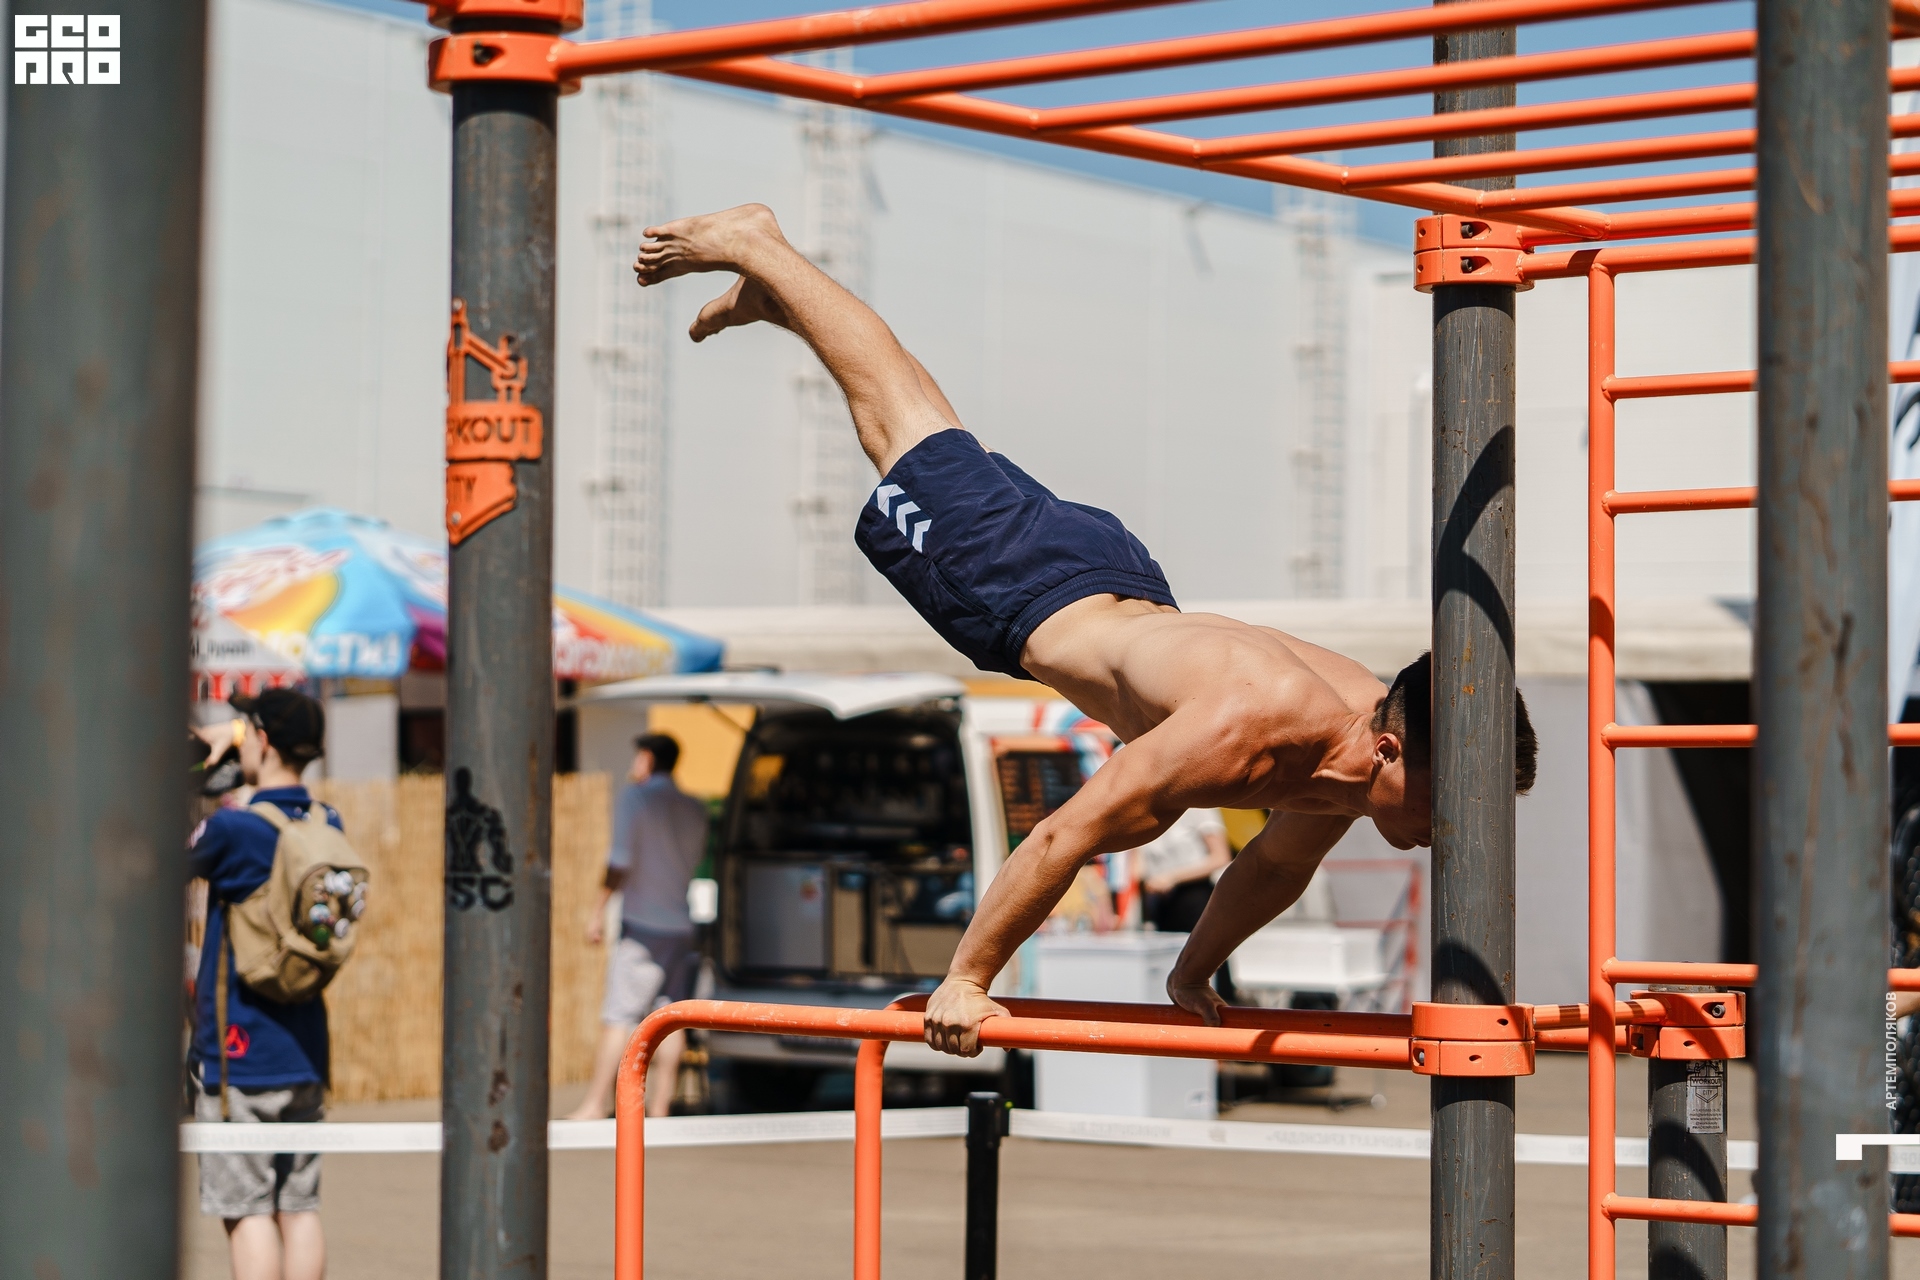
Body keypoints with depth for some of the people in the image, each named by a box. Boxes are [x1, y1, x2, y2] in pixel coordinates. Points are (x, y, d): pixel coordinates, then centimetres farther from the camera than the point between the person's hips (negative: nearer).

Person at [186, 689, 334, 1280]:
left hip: (237, 1053, -6)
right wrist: (234, 737, 30)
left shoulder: (232, 830, -16)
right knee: (299, 1207, 9)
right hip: (304, 1052, 6)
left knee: (247, 1210, -4)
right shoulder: (326, 825, 6)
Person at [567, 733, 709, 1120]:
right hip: (680, 925, 6)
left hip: (641, 926, -6)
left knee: (619, 1017, -5)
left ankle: (596, 1104, -6)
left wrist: (599, 910, -6)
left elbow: (621, 859, -13)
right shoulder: (694, 809, 11)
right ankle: (659, 1106, 2)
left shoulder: (634, 797, -6)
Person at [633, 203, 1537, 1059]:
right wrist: (966, 981, -34)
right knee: (909, 439, 17)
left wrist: (1194, 974, 6)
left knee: (930, 435, 26)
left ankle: (770, 292, 48)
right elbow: (1069, 835, -41)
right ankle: (759, 251, 39)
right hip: (1020, 593, -5)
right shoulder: (1242, 732, -46)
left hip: (1126, 592, 5)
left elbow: (1279, 862, -1)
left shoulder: (1373, 730, -22)